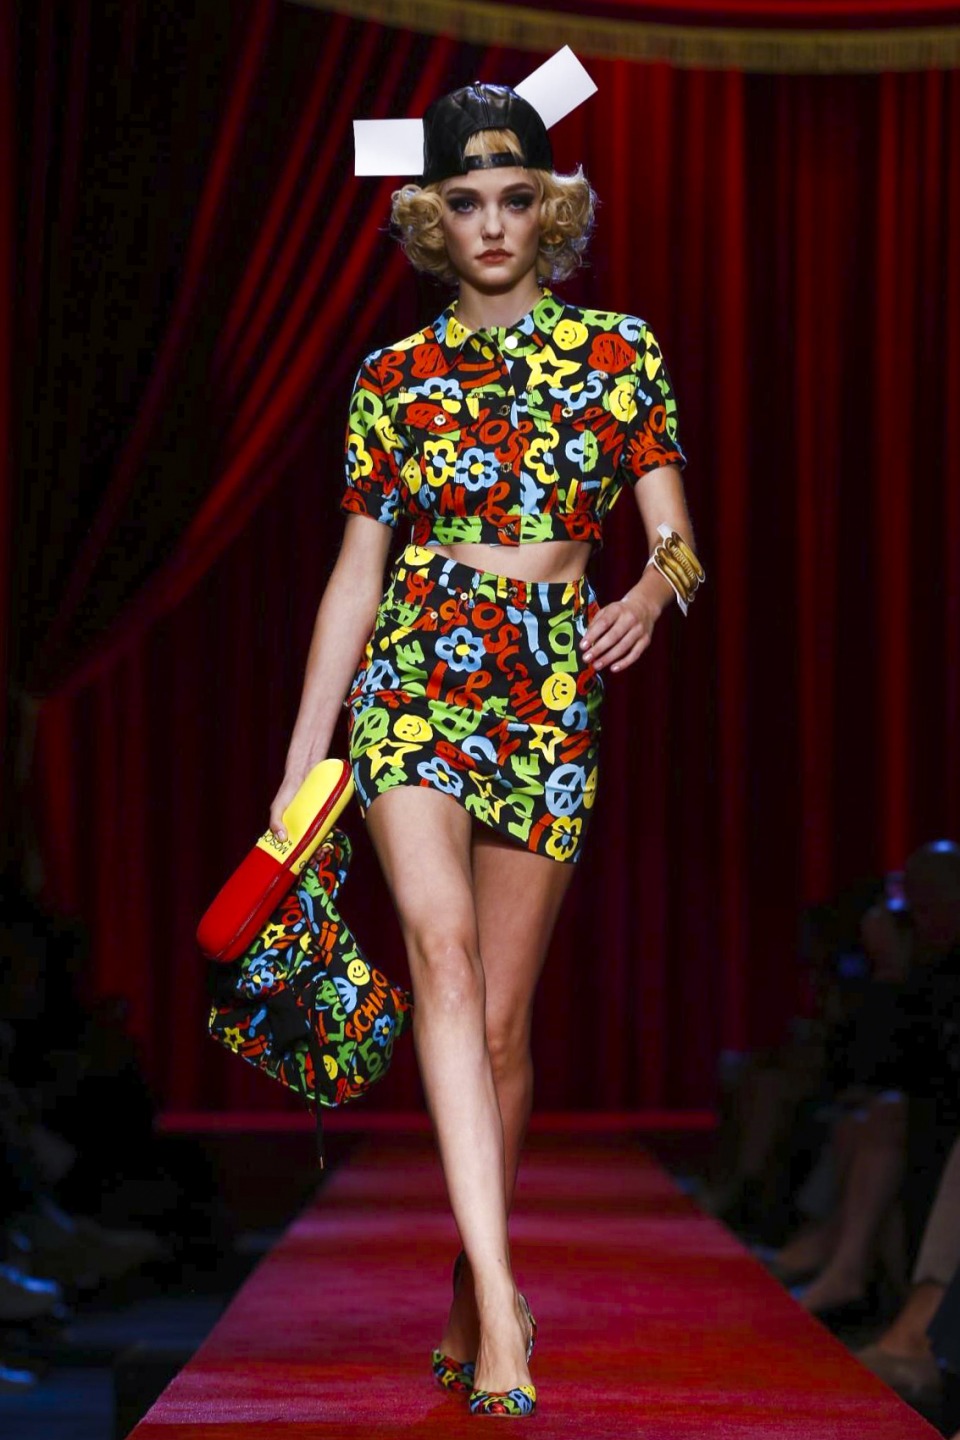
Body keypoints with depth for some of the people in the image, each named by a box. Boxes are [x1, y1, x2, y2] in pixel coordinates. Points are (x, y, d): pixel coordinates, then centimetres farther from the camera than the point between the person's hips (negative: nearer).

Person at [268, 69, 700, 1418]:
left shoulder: (617, 350, 7)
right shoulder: (394, 378, 9)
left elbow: (675, 532, 4)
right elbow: (355, 574, 10)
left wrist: (655, 588, -21)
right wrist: (296, 771, 8)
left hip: (555, 697, 1)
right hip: (411, 682, -1)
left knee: (500, 1018, 2)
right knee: (442, 943, -25)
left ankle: (469, 1309, 19)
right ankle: (499, 1296, -34)